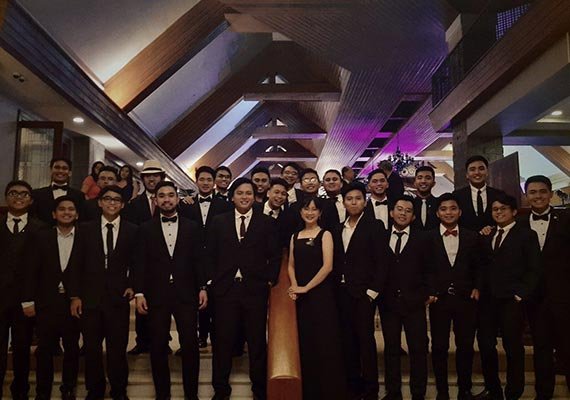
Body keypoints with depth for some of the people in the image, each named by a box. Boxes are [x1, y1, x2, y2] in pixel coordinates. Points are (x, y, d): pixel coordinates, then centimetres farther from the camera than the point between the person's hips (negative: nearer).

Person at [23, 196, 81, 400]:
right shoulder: (41, 237, 3)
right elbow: (32, 271, 1)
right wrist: (29, 300, -3)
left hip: (74, 302, 0)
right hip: (47, 302, 1)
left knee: (72, 349, 9)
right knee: (44, 350, 7)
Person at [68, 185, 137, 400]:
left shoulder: (132, 231, 3)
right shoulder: (86, 229, 5)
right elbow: (77, 264, 4)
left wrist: (132, 285, -4)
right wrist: (75, 295, 0)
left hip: (118, 297, -1)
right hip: (90, 297, 1)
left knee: (118, 348, 4)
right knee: (91, 348, 9)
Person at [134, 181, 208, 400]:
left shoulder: (192, 227, 7)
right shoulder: (146, 229, 6)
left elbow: (198, 260, 6)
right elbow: (141, 263, 3)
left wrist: (202, 288, 0)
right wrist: (139, 293, -4)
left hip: (186, 294, 0)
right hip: (156, 295, 0)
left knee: (190, 345, 0)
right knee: (158, 347, 8)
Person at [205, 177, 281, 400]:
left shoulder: (266, 223, 4)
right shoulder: (219, 222, 8)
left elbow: (275, 256, 4)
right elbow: (210, 255, 7)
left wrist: (270, 280, -4)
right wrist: (212, 280, 0)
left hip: (255, 290, -1)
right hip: (225, 289, 1)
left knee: (257, 342, 9)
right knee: (223, 341, 8)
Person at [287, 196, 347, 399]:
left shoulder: (325, 235, -2)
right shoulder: (295, 236, 12)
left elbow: (327, 266, -12)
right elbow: (291, 265, 12)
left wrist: (306, 287, -13)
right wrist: (295, 287, -5)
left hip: (321, 294, -4)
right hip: (301, 297, 4)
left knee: (325, 342, -2)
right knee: (305, 343, 8)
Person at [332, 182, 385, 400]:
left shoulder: (374, 226, -3)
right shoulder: (338, 229, 12)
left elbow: (381, 261, -8)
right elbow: (336, 262, 12)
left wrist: (373, 290, -13)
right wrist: (336, 288, 4)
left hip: (364, 292, -5)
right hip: (342, 292, 5)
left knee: (365, 338, -2)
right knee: (348, 340, 10)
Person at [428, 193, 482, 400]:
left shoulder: (472, 237, 6)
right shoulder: (428, 238, 1)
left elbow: (479, 267, 11)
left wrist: (477, 288, 0)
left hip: (466, 298, 1)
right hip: (439, 298, -1)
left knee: (465, 346, 9)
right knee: (439, 347, 5)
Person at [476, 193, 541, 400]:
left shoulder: (527, 235, -1)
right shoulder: (487, 235, 13)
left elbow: (533, 269, -5)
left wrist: (521, 294, -11)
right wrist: (479, 290, 1)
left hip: (511, 299, -4)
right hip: (487, 299, 5)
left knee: (513, 347, 6)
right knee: (485, 344, 8)